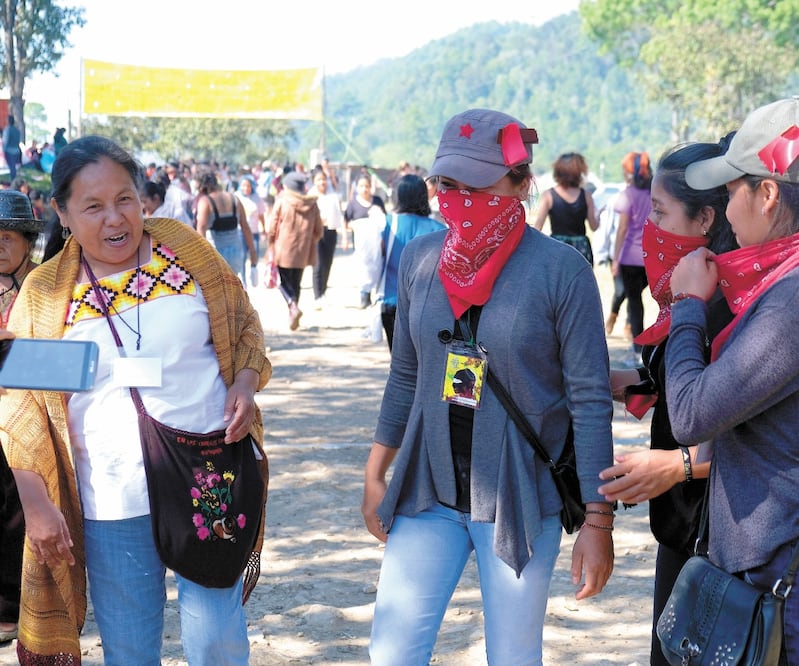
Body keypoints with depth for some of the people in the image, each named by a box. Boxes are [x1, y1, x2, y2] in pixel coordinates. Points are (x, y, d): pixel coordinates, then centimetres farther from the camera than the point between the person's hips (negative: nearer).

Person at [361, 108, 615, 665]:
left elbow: (591, 402, -11)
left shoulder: (562, 270, -12)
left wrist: (598, 521, -13)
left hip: (520, 501, -4)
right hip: (427, 492, 4)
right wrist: (376, 477, 12)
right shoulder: (420, 259, 1)